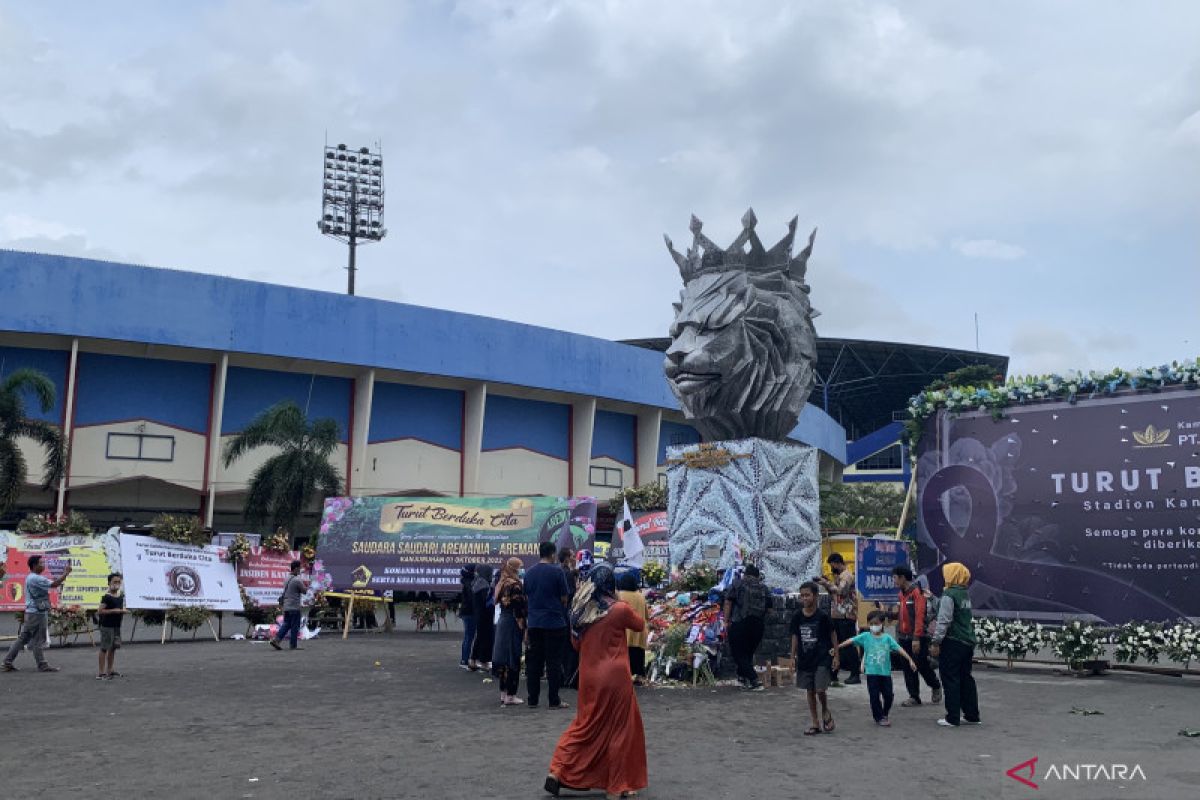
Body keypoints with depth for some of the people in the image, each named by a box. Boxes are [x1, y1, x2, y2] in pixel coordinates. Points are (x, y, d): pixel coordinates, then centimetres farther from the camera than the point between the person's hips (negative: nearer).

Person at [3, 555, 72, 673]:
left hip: (32, 612, 10)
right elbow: (54, 584, -23)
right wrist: (66, 573, -16)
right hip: (37, 613, -10)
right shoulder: (36, 578, -18)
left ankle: (7, 663, 14)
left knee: (23, 638, 12)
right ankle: (42, 665, 4)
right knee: (38, 640, -3)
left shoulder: (32, 578, 17)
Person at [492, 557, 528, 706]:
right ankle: (510, 695, 0)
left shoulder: (501, 584, 10)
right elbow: (519, 609, -19)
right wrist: (523, 626, -15)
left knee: (504, 657, 13)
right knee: (513, 660, -3)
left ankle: (503, 694, 20)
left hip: (502, 622, 9)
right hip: (513, 623, -9)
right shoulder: (515, 585, -16)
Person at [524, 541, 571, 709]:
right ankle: (554, 700, 4)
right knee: (554, 662, 1)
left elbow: (527, 597, 13)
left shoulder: (529, 573, 7)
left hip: (534, 623, 5)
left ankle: (532, 699, 13)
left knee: (533, 661, 9)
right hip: (554, 623, -5)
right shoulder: (557, 571, -9)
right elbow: (564, 598, -6)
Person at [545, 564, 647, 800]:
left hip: (588, 676, 5)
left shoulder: (580, 610, 2)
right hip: (614, 677, -5)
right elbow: (640, 625, 8)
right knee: (619, 729, 8)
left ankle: (558, 772, 13)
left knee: (585, 725, 19)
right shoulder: (619, 610, -12)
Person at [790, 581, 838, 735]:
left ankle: (826, 713, 20)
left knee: (820, 690, -10)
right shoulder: (797, 617, -1)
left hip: (822, 660, -4)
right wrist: (793, 657, 8)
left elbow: (833, 635, -2)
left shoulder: (822, 616, -10)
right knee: (810, 691, 8)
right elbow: (795, 637, 8)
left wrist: (835, 656, -2)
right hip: (805, 660, 4)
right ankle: (815, 723, 19)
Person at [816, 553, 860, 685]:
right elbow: (834, 593, 19)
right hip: (838, 616, 10)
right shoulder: (839, 576, 18)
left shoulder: (846, 575, -9)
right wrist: (826, 583, 7)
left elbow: (841, 591, -22)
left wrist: (827, 583, -15)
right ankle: (833, 674, 18)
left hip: (846, 616, -10)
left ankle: (855, 675, -4)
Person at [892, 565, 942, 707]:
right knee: (908, 668, 6)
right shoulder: (902, 594, 12)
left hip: (918, 637, -7)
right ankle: (914, 697, 13)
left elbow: (919, 616, -18)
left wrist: (917, 638, -22)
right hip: (904, 636, 7)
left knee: (922, 665, 1)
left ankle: (936, 686, 27)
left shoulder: (916, 592, -14)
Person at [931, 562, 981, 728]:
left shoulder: (949, 595, -14)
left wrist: (936, 642, -14)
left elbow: (944, 620, -18)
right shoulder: (966, 595, 12)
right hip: (968, 642, 8)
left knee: (950, 680, -2)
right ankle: (972, 715, 19)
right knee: (966, 678, 15)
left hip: (952, 643, -8)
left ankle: (952, 718, 0)